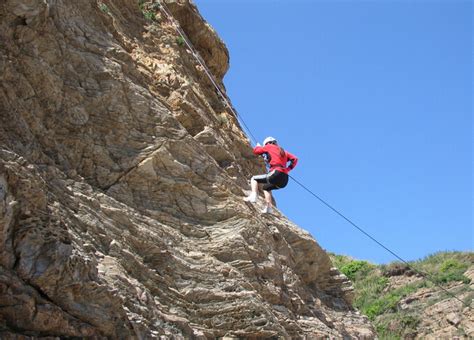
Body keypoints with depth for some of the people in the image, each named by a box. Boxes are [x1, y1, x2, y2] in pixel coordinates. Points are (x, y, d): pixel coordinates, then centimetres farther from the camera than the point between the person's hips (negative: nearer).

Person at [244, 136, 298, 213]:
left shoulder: (269, 147, 10)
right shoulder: (283, 151, 27)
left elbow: (256, 150, 16)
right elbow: (294, 159, 20)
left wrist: (258, 146, 37)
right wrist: (288, 169, 19)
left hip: (276, 174, -7)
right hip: (284, 180, 7)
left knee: (254, 179, 9)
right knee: (266, 187, 32)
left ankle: (253, 196, -12)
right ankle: (269, 207, 21)